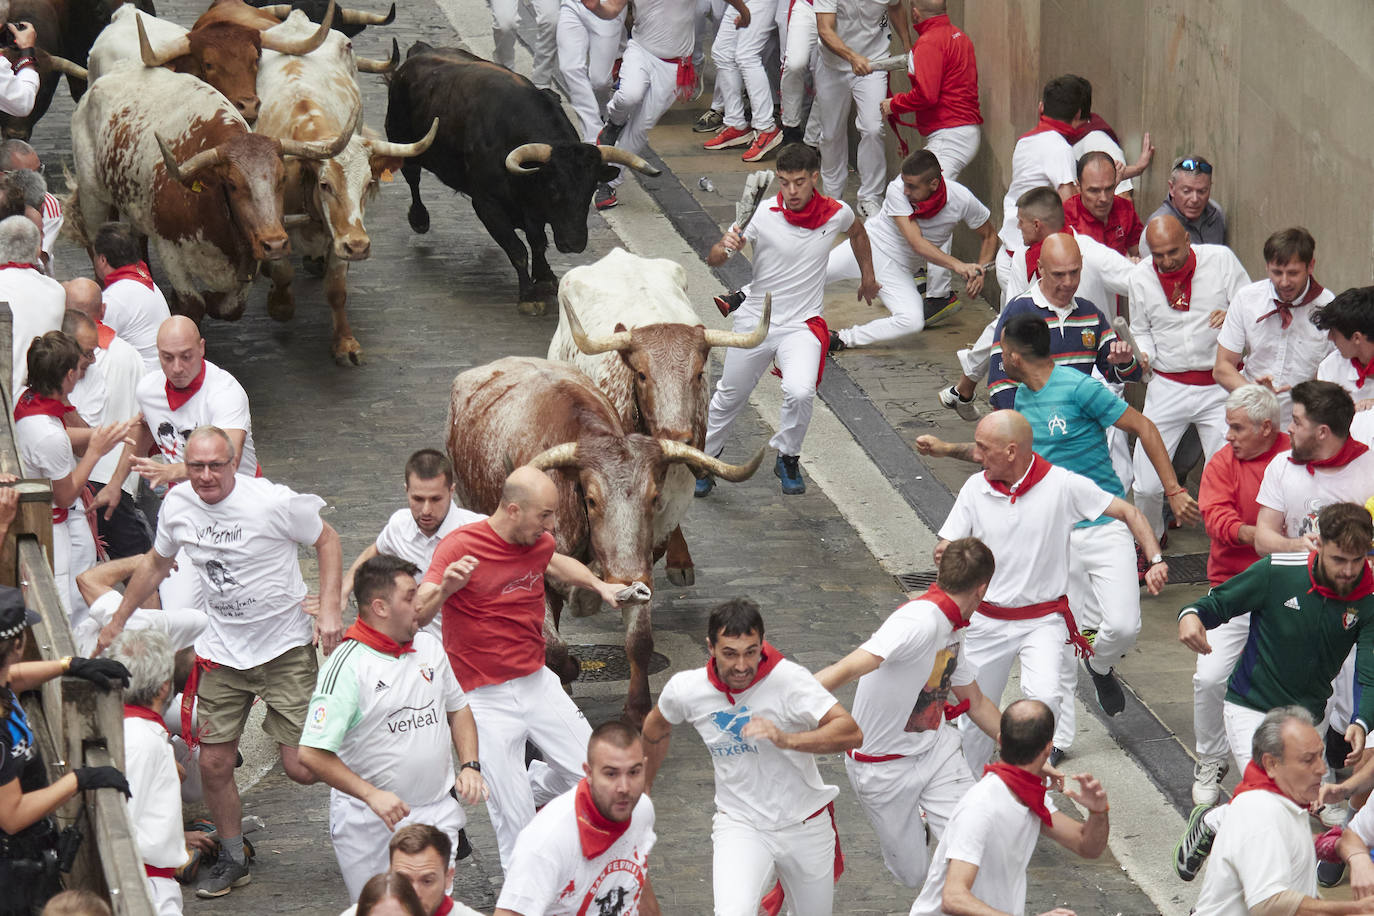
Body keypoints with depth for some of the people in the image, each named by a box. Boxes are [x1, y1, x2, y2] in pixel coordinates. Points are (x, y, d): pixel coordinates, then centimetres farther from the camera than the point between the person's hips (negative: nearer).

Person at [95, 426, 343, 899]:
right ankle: (232, 859, 26)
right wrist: (118, 620, 25)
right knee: (214, 764, 4)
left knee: (302, 767, -9)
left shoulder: (273, 502, -19)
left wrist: (329, 609, -15)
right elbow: (156, 563, 17)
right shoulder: (177, 506, -4)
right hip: (222, 651, 4)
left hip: (286, 646, -4)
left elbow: (327, 540, -4)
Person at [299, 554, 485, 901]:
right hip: (370, 819, -5)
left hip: (436, 811, 5)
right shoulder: (346, 667, -16)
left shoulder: (429, 646, 6)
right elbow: (312, 754, -20)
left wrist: (469, 766, 6)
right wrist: (372, 795, -23)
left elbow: (457, 709, 21)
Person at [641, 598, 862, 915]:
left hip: (805, 825, 0)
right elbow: (657, 726, 13)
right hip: (738, 825, 0)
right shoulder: (685, 689, -11)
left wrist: (786, 739, -43)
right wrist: (644, 787, 25)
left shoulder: (788, 679, -21)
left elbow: (852, 733, -29)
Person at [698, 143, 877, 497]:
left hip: (803, 325, -1)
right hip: (756, 320, 1)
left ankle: (788, 459, 1)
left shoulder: (837, 213, -8)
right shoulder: (763, 214, -14)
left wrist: (867, 276, 27)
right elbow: (713, 260, -11)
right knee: (729, 397, 15)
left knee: (799, 391, -27)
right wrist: (725, 247, -34)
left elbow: (858, 233, 18)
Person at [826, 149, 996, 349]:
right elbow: (916, 243, -29)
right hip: (870, 244, 0)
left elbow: (990, 236, -2)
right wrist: (956, 265, -39)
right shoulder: (897, 190, -25)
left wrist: (978, 273, -18)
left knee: (913, 321, -27)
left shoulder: (962, 200, -20)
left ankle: (842, 340, -14)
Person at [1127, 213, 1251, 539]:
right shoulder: (1140, 277, 1)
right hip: (1167, 387, 1)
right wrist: (1141, 354, -8)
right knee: (1146, 484, -1)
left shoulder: (1221, 259, -5)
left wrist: (1232, 316, -23)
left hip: (1218, 387, -1)